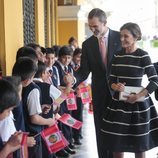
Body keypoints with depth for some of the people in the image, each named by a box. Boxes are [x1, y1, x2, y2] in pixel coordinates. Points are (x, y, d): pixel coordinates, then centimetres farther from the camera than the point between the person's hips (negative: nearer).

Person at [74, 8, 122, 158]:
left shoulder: (120, 37, -5)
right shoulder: (87, 44, 0)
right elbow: (84, 70, -3)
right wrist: (73, 79, -24)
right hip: (99, 93, 2)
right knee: (101, 130, 7)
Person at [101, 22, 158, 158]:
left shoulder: (143, 56, -10)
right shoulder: (117, 56, 6)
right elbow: (111, 80, 10)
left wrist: (138, 96, -17)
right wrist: (115, 86, -13)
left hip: (138, 104, -4)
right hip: (119, 103, 5)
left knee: (139, 145, 8)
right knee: (116, 143, 7)